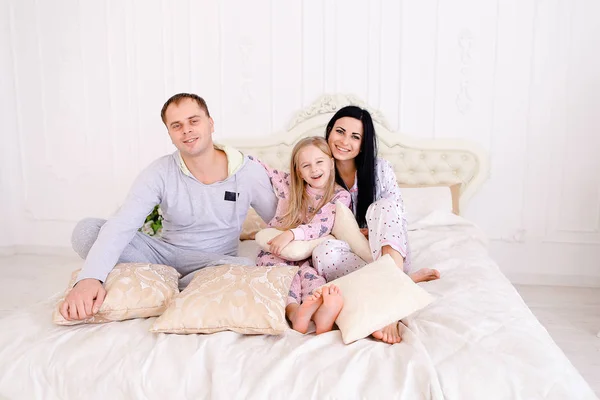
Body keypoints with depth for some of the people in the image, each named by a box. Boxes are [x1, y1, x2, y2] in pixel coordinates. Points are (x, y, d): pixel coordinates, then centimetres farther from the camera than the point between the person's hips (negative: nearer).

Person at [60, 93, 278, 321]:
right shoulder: (159, 173, -10)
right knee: (86, 231, -16)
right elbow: (121, 226, -23)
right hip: (165, 254, 1)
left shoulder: (248, 173, -9)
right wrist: (89, 278, -39)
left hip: (215, 261, -1)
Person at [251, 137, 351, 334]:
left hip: (308, 256, -1)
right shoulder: (289, 184, 7)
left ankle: (322, 313, -65)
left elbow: (322, 226, -15)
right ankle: (294, 311, -61)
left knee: (309, 273, -34)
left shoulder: (340, 195, 1)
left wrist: (291, 234, -31)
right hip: (275, 252, 1)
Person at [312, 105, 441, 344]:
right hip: (349, 257, 0)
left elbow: (395, 217, -3)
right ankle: (405, 279, -30)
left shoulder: (380, 170, -2)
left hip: (384, 255, 1)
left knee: (384, 205, -29)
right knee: (323, 253, -34)